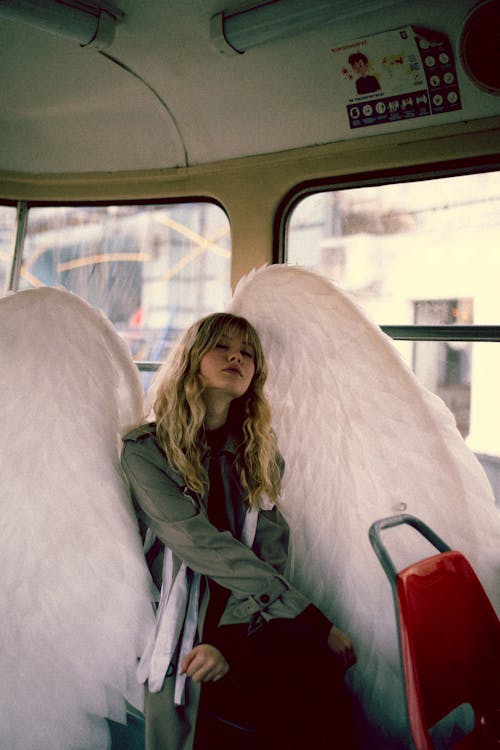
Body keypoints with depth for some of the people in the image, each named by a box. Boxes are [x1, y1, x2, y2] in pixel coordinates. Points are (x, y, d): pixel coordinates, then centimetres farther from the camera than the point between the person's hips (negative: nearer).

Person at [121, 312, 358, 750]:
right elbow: (204, 549, -12)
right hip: (183, 633, -4)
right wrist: (312, 620, -16)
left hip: (247, 627, 4)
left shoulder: (260, 455, 13)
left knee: (323, 693, -29)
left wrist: (232, 645, -16)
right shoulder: (146, 451, 0)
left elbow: (271, 560, 4)